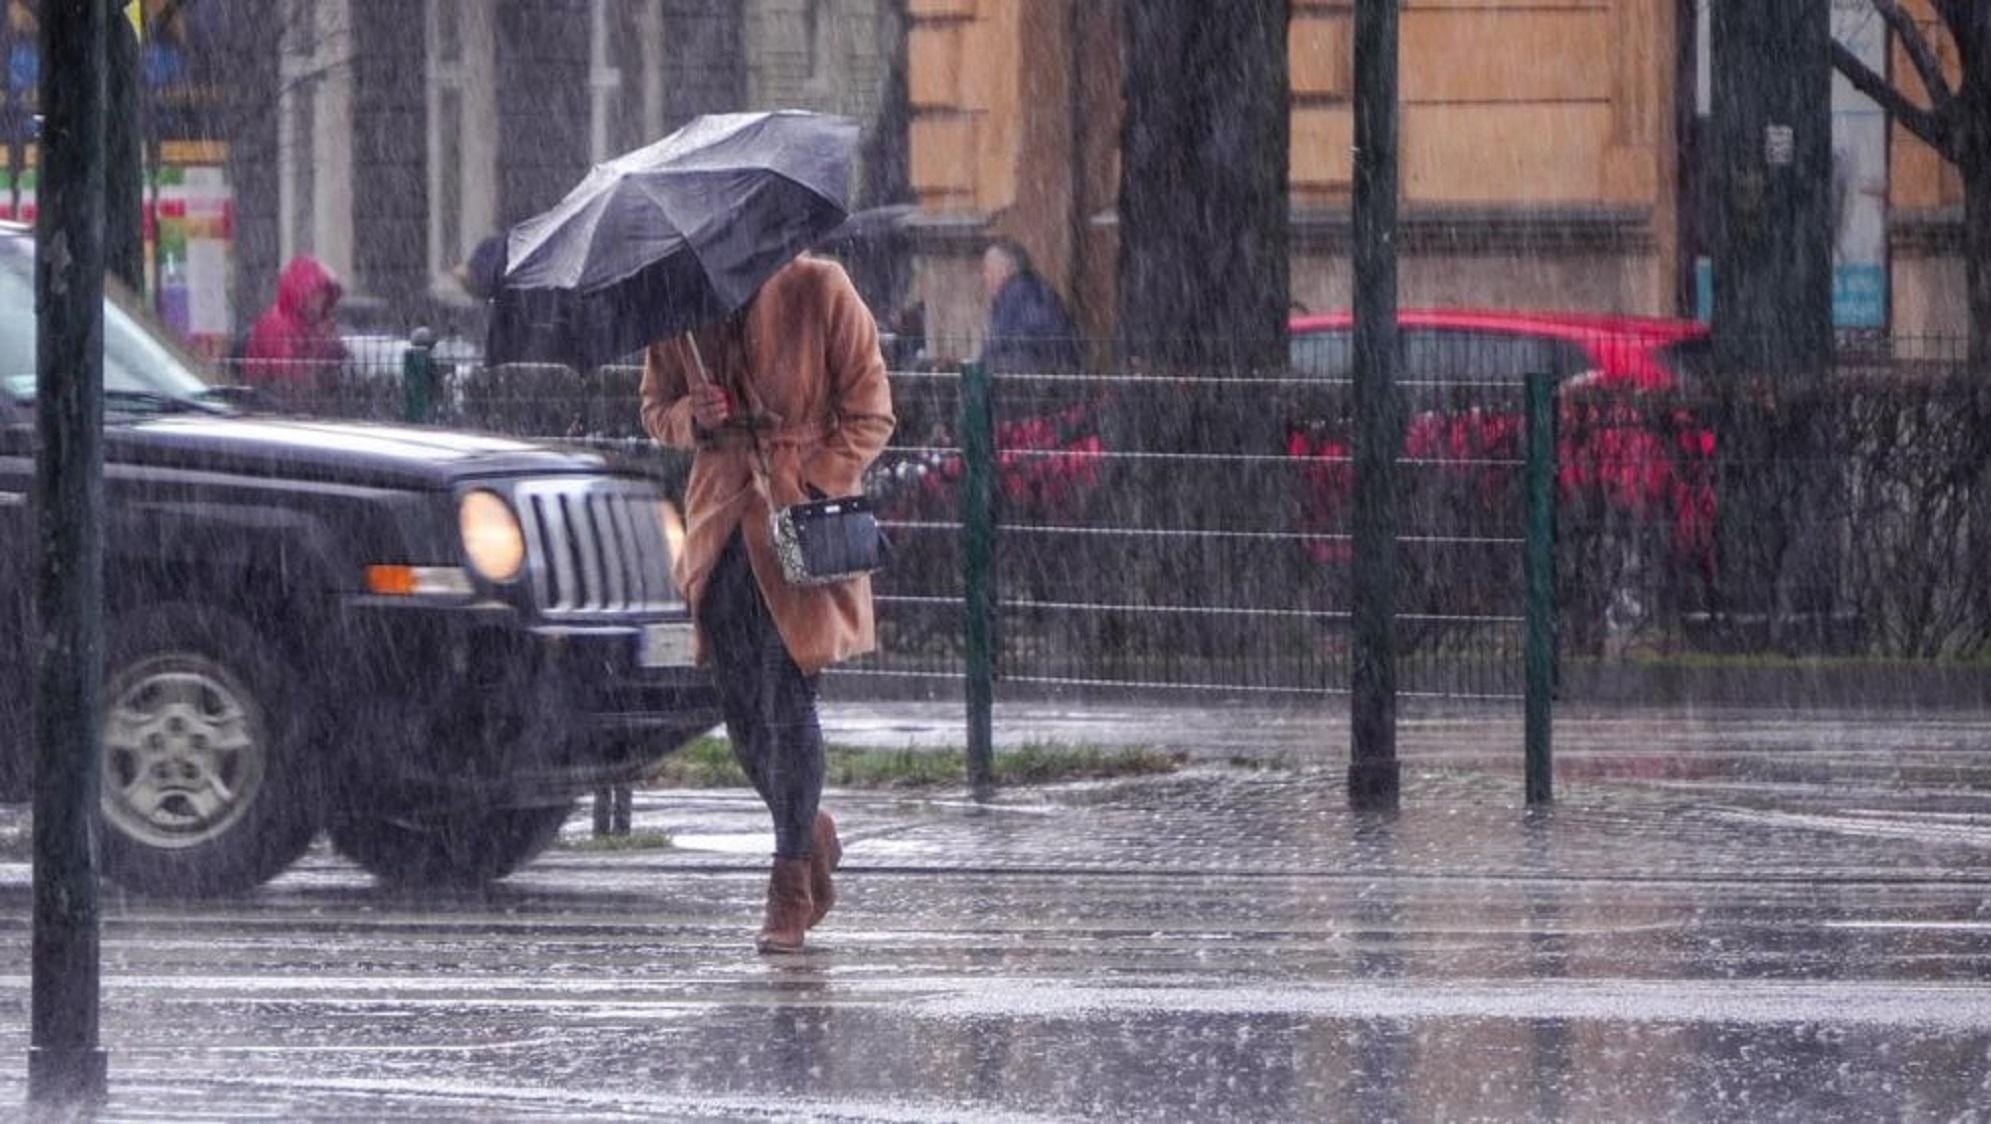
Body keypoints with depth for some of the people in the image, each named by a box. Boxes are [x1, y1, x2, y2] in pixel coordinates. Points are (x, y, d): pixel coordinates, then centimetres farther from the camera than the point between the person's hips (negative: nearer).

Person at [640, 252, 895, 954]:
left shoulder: (818, 290, -7)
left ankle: (791, 893, -3)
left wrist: (815, 489, -15)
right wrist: (691, 417, -9)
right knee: (741, 709, 6)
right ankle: (811, 836, 31)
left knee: (788, 699, -8)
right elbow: (656, 408, 16)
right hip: (723, 521, 4)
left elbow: (870, 414, -3)